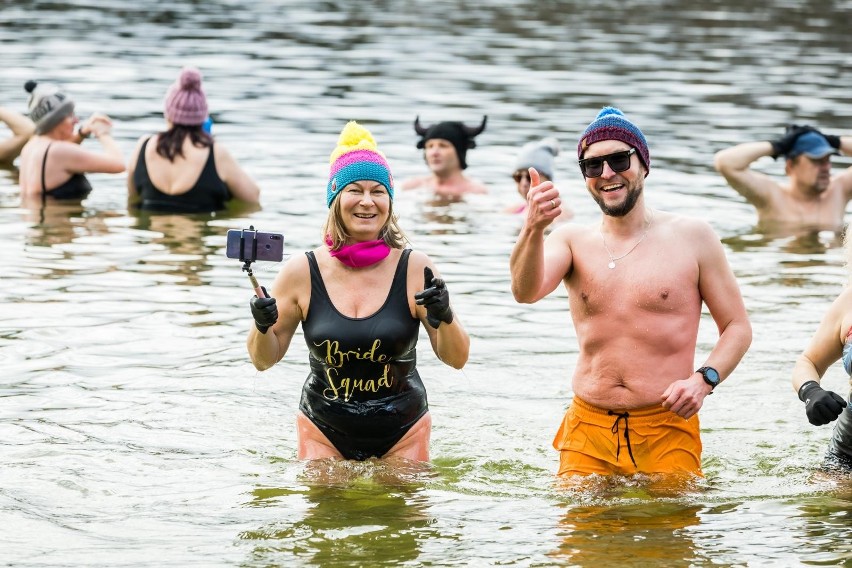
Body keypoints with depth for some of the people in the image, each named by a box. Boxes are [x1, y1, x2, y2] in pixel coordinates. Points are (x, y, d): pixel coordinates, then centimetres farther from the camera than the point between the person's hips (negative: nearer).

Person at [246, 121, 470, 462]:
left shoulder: (415, 269, -8)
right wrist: (263, 328, -18)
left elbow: (456, 359, -5)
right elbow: (265, 360, 3)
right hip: (324, 431, 0)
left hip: (402, 436, 0)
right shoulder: (302, 272, -6)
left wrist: (444, 317, -23)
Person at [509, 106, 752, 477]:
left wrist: (704, 379, -14)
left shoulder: (691, 238, 2)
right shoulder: (572, 240, 7)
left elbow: (737, 327, 5)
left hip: (667, 431, -2)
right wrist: (533, 230, -32)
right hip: (587, 431, 2)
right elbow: (526, 292, -13)